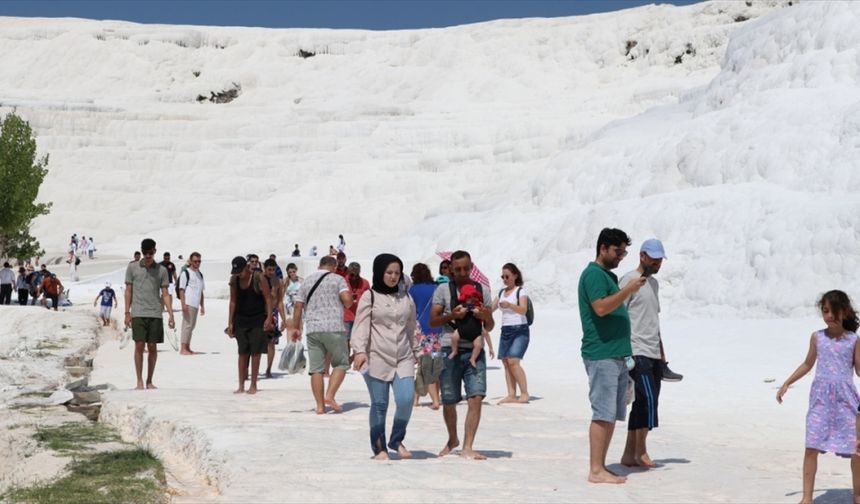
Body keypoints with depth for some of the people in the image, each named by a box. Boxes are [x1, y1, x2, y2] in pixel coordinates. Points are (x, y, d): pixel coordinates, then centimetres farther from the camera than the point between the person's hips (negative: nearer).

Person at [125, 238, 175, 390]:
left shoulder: (162, 270, 7)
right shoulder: (132, 268, 6)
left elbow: (165, 294, 7)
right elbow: (128, 291, 8)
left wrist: (170, 314, -1)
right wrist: (127, 312, 2)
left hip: (155, 314, 1)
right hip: (138, 313, -1)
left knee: (152, 348, 3)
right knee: (139, 346, -7)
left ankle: (149, 381, 13)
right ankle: (139, 381, 0)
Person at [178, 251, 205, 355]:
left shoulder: (200, 274, 18)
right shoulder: (185, 273, -4)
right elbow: (181, 289, -9)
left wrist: (202, 306, 17)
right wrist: (183, 304, -18)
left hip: (196, 304, 8)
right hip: (188, 304, -8)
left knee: (192, 326, 10)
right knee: (187, 325, -10)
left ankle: (187, 348, 17)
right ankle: (183, 348, -9)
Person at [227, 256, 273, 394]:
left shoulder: (258, 278, -12)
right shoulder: (234, 280, 1)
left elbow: (268, 298, -9)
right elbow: (233, 301, 8)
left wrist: (269, 318, -18)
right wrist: (230, 323, 6)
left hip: (257, 320, -3)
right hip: (240, 320, 3)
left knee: (255, 352, 0)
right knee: (242, 353, 4)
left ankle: (253, 385, 7)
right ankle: (241, 385, 7)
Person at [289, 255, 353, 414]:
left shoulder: (307, 281, 15)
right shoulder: (337, 279, 3)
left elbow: (298, 306, 11)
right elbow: (347, 300, -11)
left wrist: (295, 327, 17)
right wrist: (346, 305, 11)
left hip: (313, 329, 4)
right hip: (334, 328, -3)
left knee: (315, 368, 4)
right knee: (341, 364, 9)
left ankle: (320, 405, 3)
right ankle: (330, 395, -7)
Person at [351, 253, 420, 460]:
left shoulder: (406, 298, 15)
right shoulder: (369, 296, 2)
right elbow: (361, 326, -5)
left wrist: (417, 352, 21)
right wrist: (359, 350, -18)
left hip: (403, 358, 3)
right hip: (377, 358, -3)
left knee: (406, 400, -12)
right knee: (379, 405, 0)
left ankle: (397, 440, 10)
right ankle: (379, 448, 13)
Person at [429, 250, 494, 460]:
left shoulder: (482, 290, 11)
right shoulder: (443, 290, 5)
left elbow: (489, 328, 13)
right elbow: (432, 321, 2)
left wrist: (486, 317, -10)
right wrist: (451, 315, -15)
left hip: (475, 350, 1)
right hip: (451, 350, -1)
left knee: (476, 397, -13)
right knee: (448, 402, 6)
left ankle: (467, 447, -8)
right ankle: (452, 439, 31)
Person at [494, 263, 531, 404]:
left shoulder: (521, 291, -4)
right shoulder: (501, 292, 16)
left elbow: (523, 309, -18)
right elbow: (491, 308, 19)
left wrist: (509, 305, -35)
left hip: (519, 330, -7)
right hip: (505, 330, 7)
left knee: (513, 361, -17)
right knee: (506, 362, -1)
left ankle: (524, 394, -13)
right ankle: (511, 395, -1)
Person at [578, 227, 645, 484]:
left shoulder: (608, 275, 22)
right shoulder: (594, 274, -9)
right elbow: (601, 308, -22)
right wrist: (629, 289, -19)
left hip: (617, 354, 10)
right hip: (601, 354, -10)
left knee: (612, 415, 10)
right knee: (603, 414, -10)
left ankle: (601, 467, 14)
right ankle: (596, 470, -9)